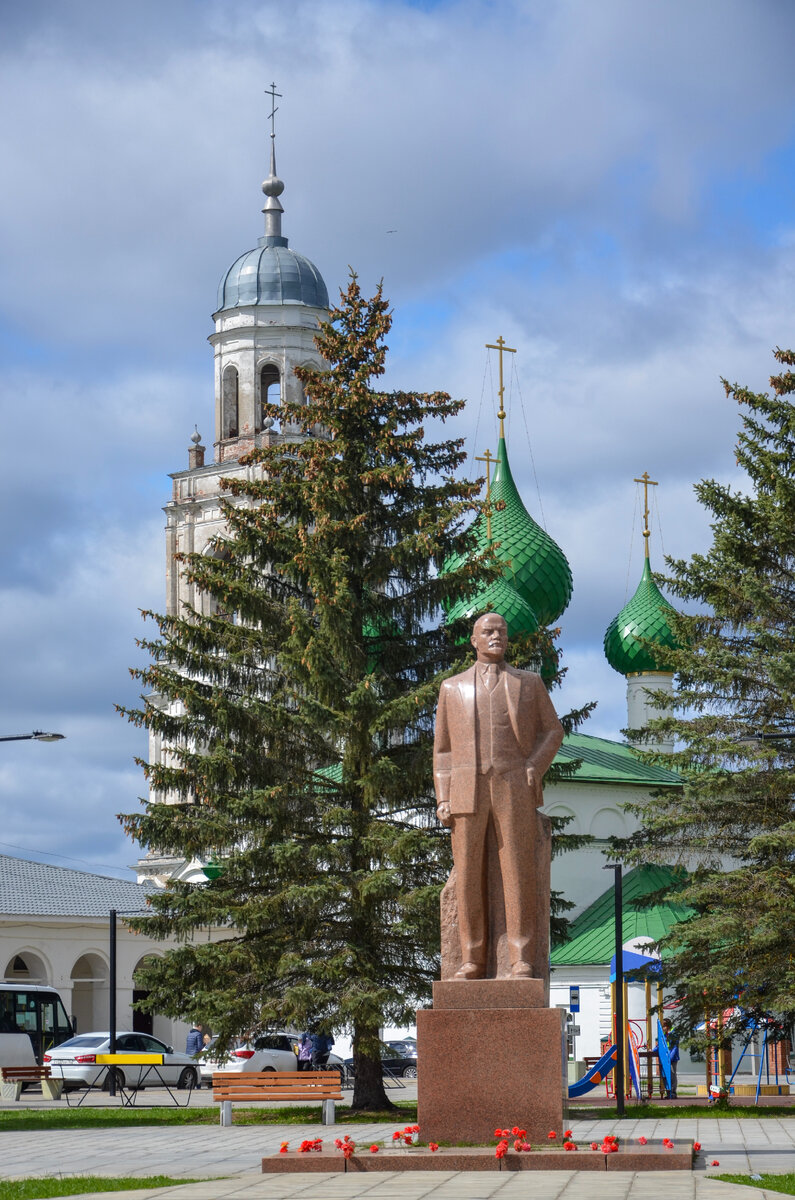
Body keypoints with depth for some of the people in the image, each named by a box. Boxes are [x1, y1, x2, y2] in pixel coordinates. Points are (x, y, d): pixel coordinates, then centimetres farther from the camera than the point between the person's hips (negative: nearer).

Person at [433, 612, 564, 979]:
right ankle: (472, 960, 3)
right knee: (468, 876, -2)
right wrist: (443, 798, 3)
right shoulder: (453, 687, 17)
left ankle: (522, 960, -6)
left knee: (518, 872, -8)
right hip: (467, 793, 1)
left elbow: (552, 730, 14)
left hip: (514, 788, -1)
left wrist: (535, 767, -5)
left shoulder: (529, 682, 15)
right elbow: (443, 747, 15)